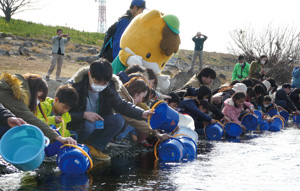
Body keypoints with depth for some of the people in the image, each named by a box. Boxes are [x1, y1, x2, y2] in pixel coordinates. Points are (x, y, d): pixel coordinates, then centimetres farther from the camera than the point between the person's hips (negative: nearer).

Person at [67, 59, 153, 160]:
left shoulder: (109, 87, -6)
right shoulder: (74, 86, -21)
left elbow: (120, 105, 1)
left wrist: (141, 114, -15)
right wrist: (84, 115, -34)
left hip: (97, 124, 6)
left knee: (118, 120, -18)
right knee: (88, 125, -38)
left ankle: (93, 147, -12)